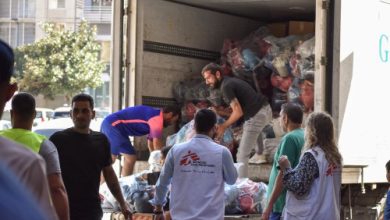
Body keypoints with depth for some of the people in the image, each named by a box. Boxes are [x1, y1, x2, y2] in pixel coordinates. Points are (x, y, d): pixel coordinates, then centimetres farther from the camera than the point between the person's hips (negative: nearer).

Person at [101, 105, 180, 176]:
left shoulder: (154, 116, 17)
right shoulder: (157, 117, -13)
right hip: (113, 125, -10)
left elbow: (151, 142, 25)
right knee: (131, 158, -7)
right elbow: (157, 143, -16)